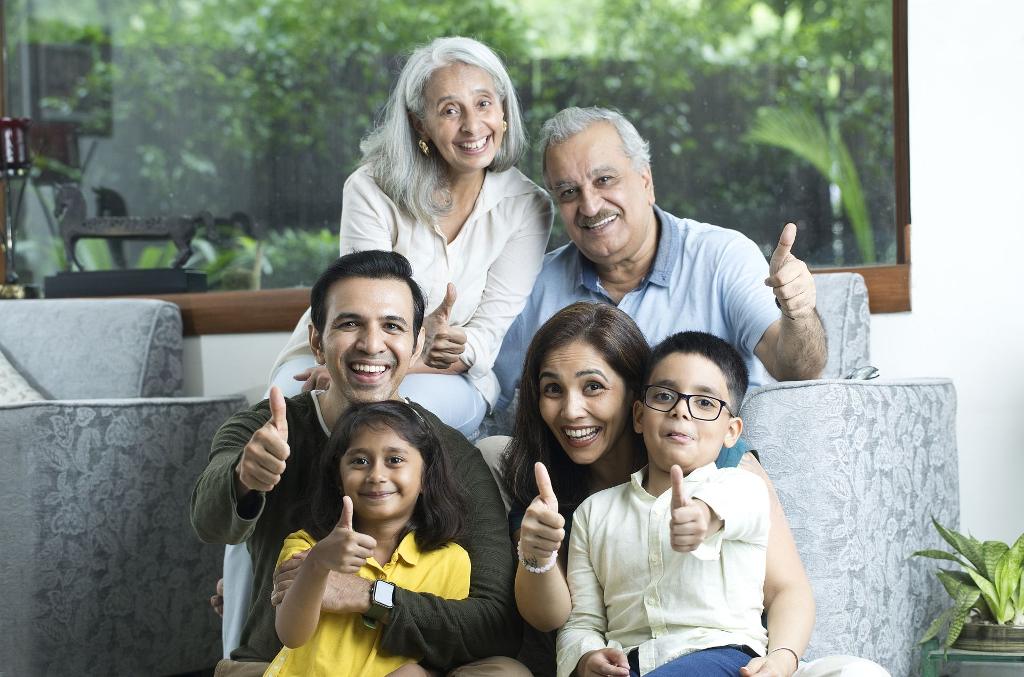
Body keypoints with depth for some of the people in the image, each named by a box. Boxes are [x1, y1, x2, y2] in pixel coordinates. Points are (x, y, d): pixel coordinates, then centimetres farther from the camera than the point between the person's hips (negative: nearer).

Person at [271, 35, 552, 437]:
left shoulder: (526, 207, -4)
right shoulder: (372, 189, -8)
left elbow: (490, 339, -9)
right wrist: (419, 339, -37)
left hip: (451, 378, 1)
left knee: (414, 402, -37)